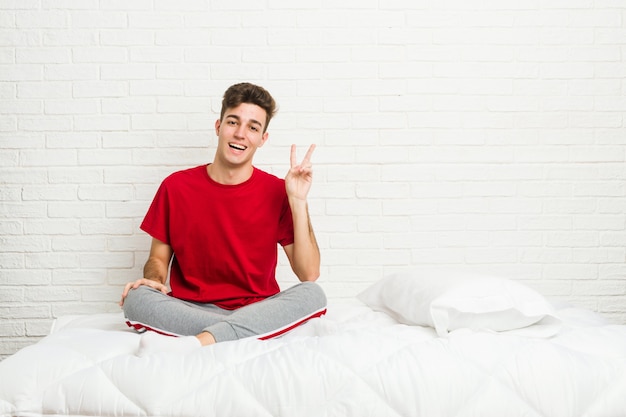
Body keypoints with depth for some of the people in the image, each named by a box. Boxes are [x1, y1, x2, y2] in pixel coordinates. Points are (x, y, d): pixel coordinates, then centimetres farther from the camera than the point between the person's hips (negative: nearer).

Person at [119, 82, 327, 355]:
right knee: (135, 299, -27)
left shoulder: (277, 192, -1)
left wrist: (298, 201, -15)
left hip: (257, 310, 0)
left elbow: (309, 274, -8)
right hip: (191, 311, 1)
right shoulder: (176, 187, 2)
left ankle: (191, 344, -38)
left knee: (313, 295, -30)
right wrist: (154, 280, -13)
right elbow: (158, 257, 11)